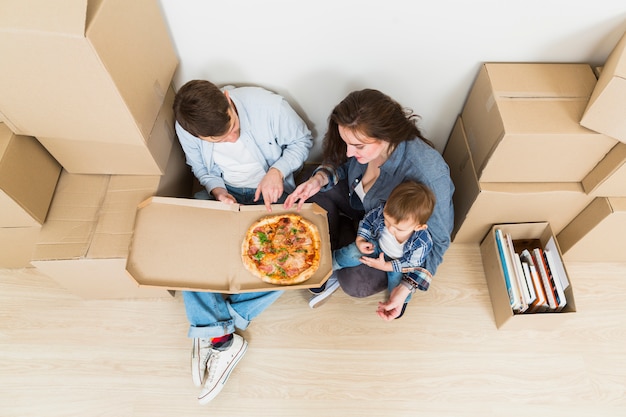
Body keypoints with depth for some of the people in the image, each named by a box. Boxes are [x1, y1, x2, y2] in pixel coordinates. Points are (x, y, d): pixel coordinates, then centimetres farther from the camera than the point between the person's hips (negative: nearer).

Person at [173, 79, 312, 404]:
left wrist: (277, 170, -26)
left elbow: (302, 140, -9)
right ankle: (222, 339, -20)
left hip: (271, 192, -1)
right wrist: (217, 191, -19)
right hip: (222, 192, 2)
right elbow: (201, 169, 2)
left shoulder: (268, 105, -26)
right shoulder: (185, 129, -17)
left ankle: (209, 330, -17)